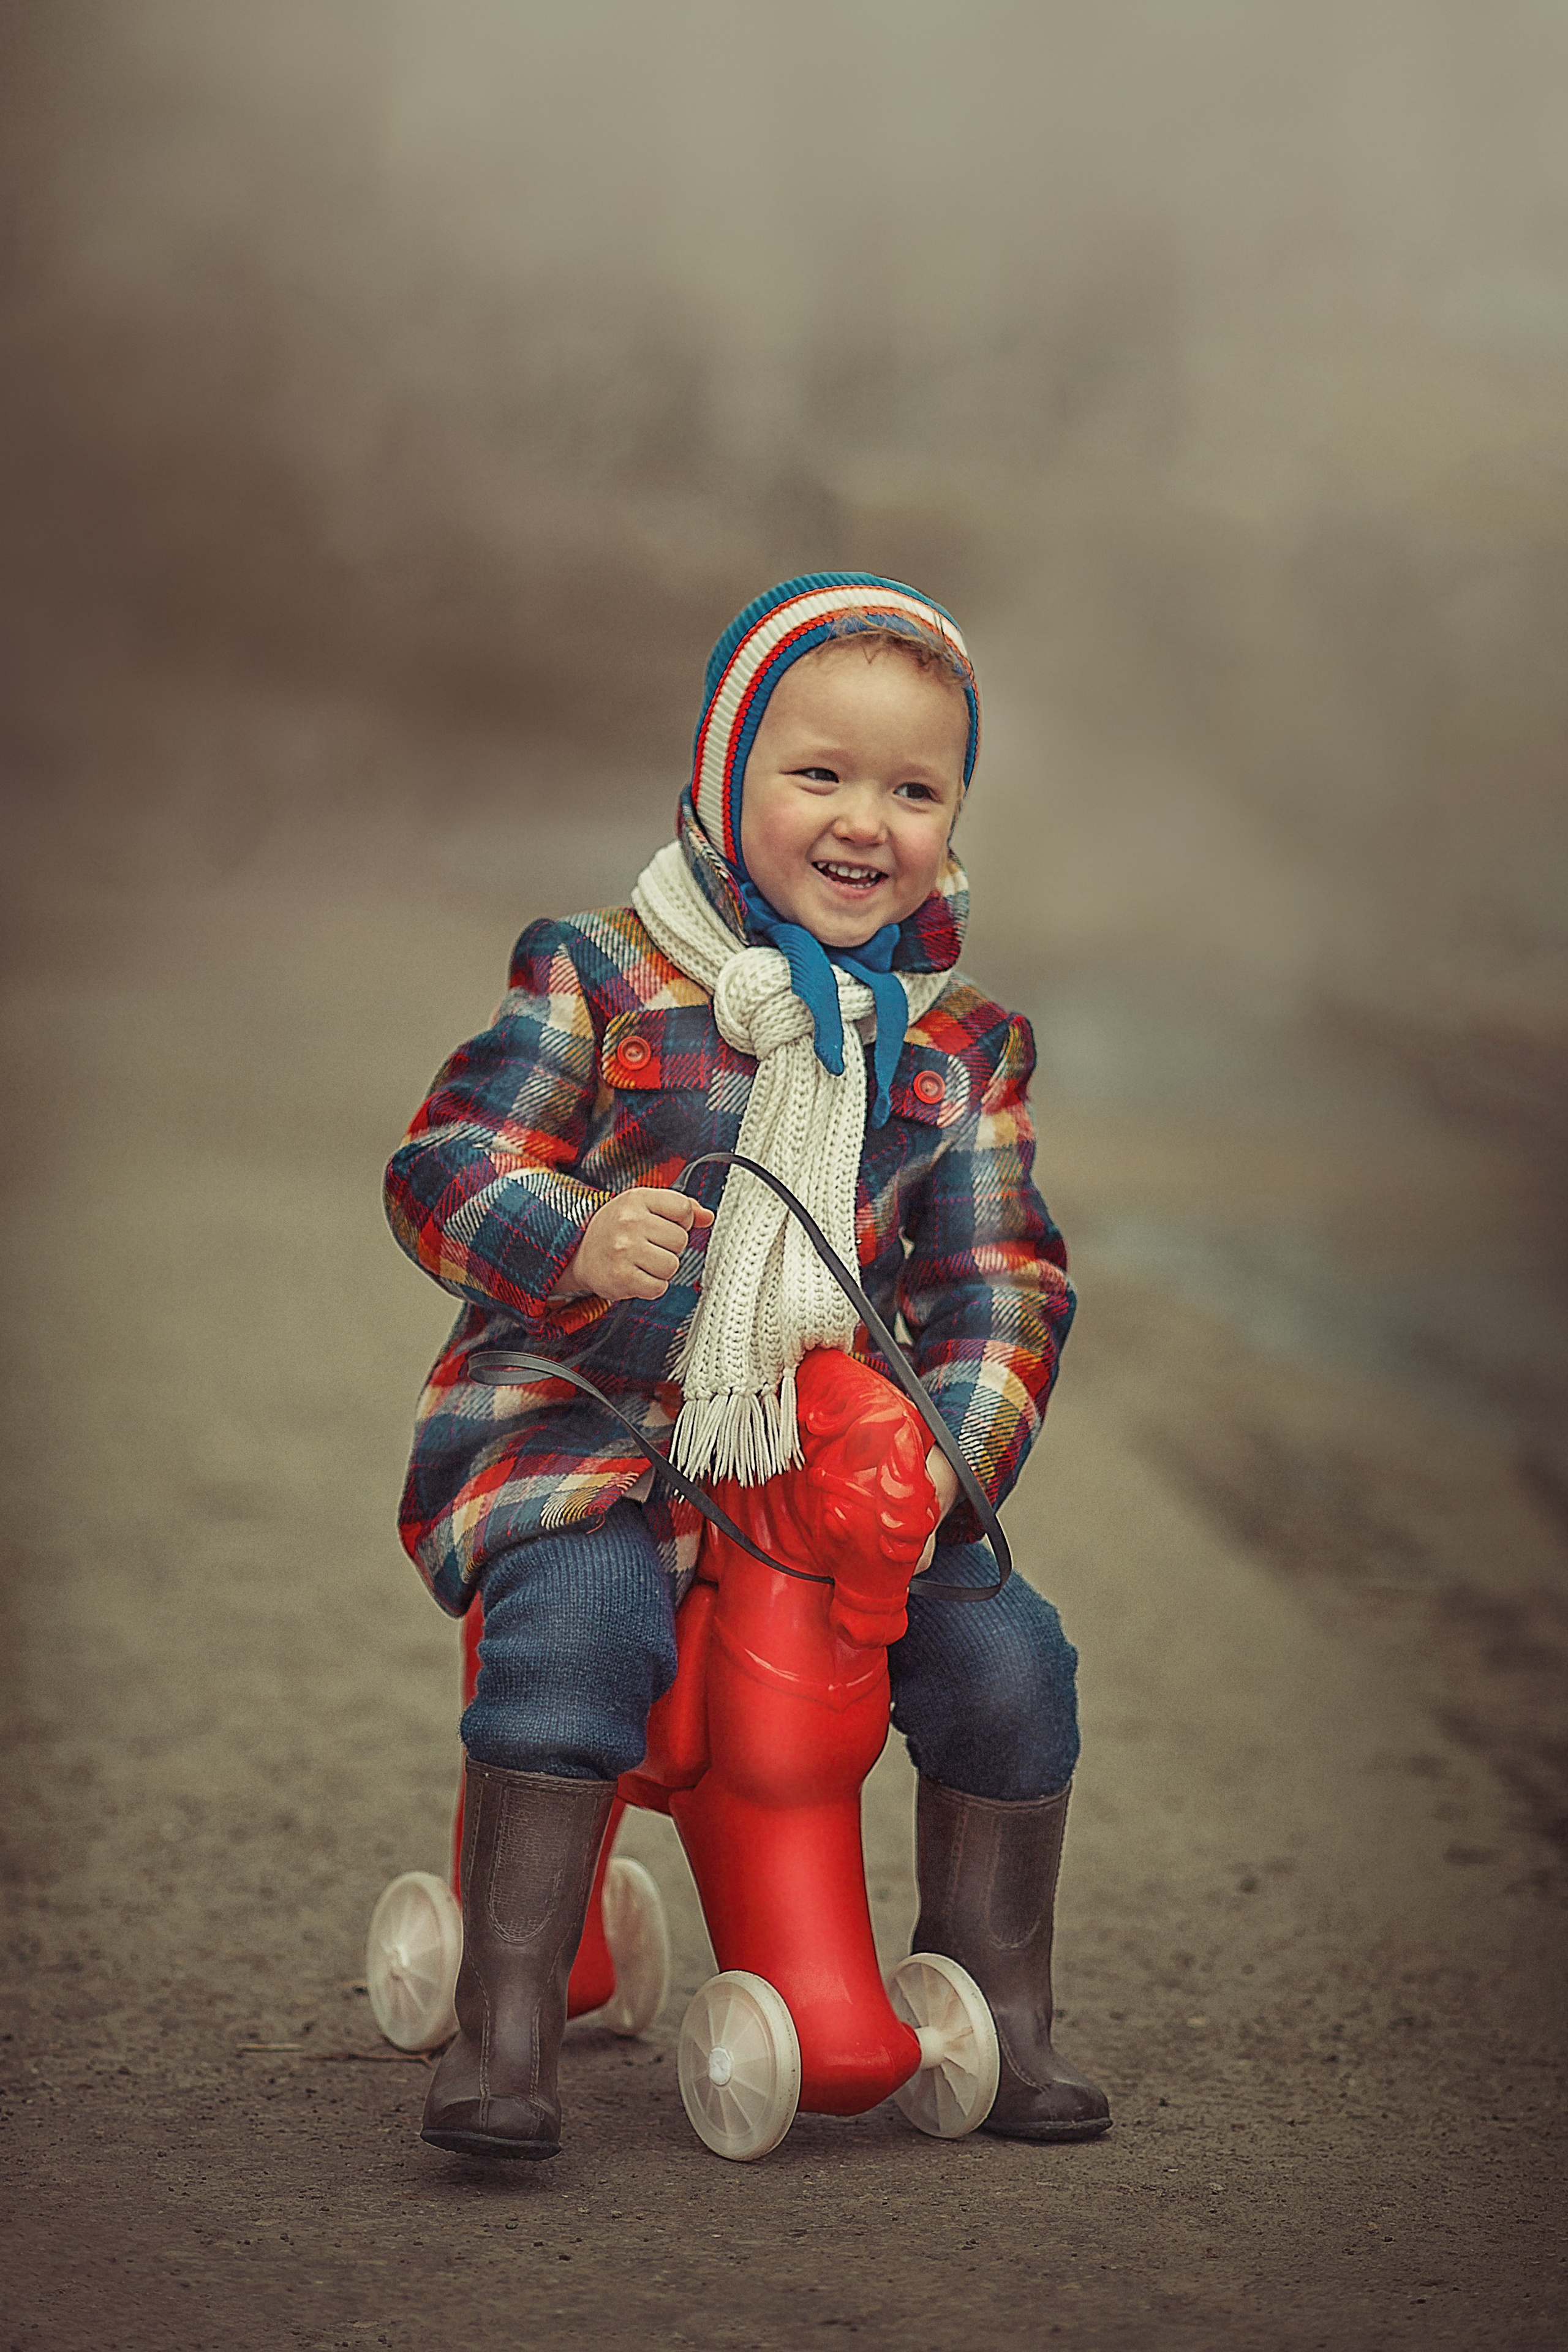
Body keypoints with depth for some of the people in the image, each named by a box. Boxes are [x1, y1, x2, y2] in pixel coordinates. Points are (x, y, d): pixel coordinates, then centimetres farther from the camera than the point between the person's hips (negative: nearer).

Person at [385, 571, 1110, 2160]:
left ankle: (999, 2009, 12)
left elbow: (1000, 1284, 8)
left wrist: (950, 1457, -9)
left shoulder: (963, 1048, 8)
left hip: (836, 1467, 4)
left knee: (1005, 1653, -11)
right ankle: (505, 2029, -23)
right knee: (575, 1629, -31)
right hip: (580, 1433, -4)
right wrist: (576, 1241, -28)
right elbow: (443, 1164, -7)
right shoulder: (603, 982, -3)